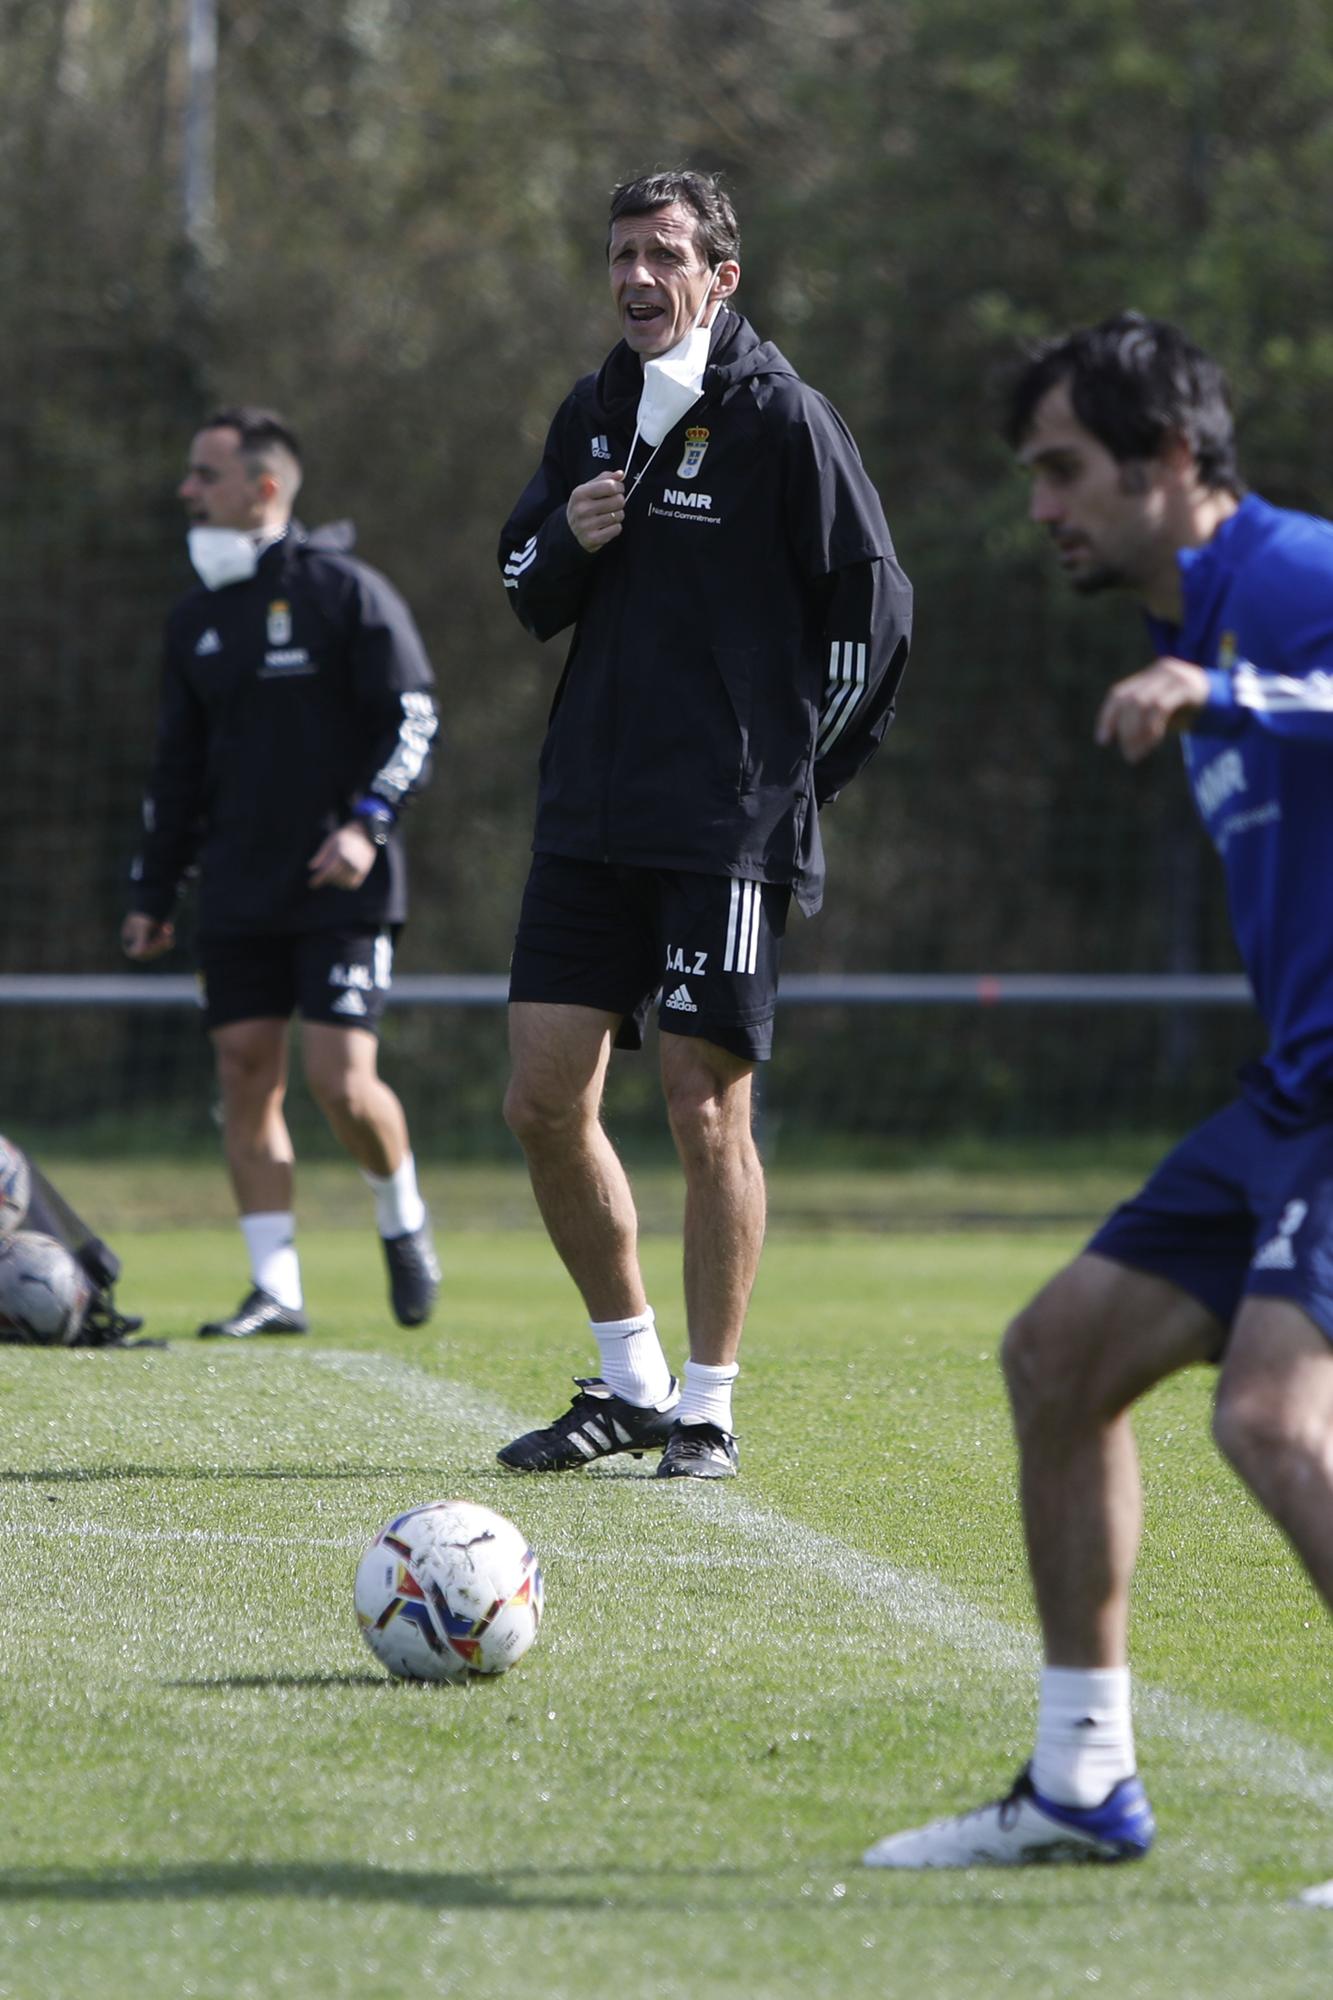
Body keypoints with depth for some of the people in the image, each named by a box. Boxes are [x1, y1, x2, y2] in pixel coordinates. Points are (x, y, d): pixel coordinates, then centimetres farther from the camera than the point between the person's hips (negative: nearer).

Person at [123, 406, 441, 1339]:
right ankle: (276, 1289, 3)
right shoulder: (197, 619, 14)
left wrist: (368, 822, -19)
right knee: (247, 1077, -1)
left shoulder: (346, 592, -4)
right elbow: (178, 765, 19)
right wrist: (153, 892, 16)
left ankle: (403, 1217, 16)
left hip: (341, 887, -6)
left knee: (341, 1080, -13)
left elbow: (413, 719, -6)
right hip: (239, 900, 6)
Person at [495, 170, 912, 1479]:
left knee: (705, 1110, -5)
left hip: (728, 829, -6)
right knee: (544, 1102, 3)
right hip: (589, 818, 6)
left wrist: (801, 771, -2)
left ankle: (707, 1408, 5)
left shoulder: (780, 418, -6)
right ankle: (628, 1381, 17)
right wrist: (563, 543, -3)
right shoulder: (591, 415, 13)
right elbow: (526, 593, 20)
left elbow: (871, 605, -4)